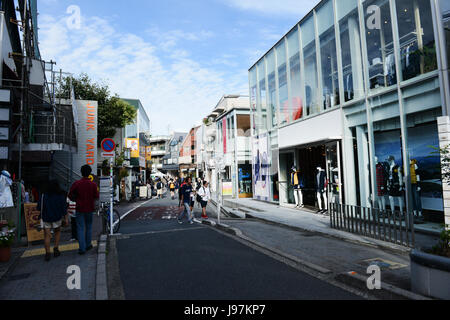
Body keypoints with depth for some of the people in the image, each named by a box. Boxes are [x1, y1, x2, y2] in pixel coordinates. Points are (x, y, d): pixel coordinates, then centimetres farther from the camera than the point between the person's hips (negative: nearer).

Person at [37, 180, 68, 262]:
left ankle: (48, 253, 6)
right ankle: (56, 248, 14)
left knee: (47, 235, 6)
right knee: (57, 232, 21)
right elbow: (64, 208, -5)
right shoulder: (61, 196, -8)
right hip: (57, 218, 0)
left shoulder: (43, 195, -8)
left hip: (46, 218, 0)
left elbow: (39, 207, -2)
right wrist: (66, 219, 1)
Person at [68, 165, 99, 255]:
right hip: (90, 208, 1)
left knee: (80, 228, 3)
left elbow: (70, 195, -5)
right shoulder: (93, 184, -9)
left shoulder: (77, 184, -8)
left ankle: (82, 248, 0)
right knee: (89, 226, 17)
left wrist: (76, 200, 13)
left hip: (80, 208, -1)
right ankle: (88, 245, 25)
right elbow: (96, 196, -6)